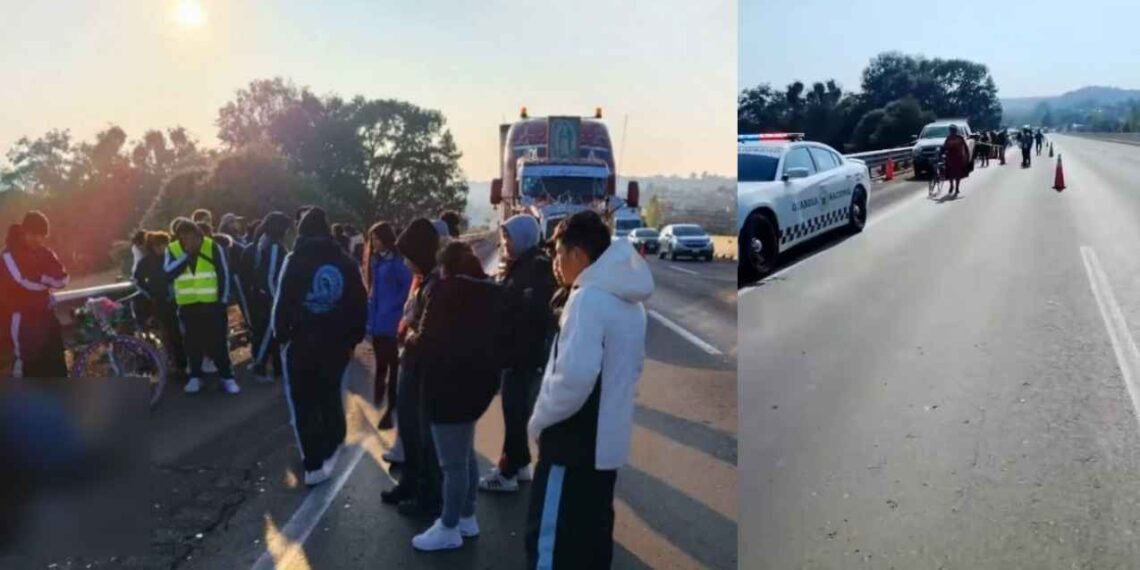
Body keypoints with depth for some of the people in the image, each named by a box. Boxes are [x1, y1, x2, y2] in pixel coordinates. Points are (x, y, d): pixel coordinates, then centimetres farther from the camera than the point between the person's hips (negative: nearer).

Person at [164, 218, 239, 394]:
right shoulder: (172, 250, -1)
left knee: (218, 341, 0)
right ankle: (195, 376, 20)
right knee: (192, 342, 8)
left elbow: (224, 274, -3)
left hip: (212, 303, -2)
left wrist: (223, 300, -5)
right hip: (187, 305, 2)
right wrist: (186, 255, -23)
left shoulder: (213, 247, -6)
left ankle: (227, 377, 6)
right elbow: (169, 273, -17)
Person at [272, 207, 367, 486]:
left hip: (301, 341, -3)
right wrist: (353, 338, 10)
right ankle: (330, 449, 32)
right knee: (330, 395, 21)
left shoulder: (295, 261, -8)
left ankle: (314, 465, 4)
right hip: (336, 342, 3)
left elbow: (283, 302, -12)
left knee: (304, 403, 5)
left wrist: (281, 334, 0)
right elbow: (359, 304, 3)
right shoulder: (345, 262, 2)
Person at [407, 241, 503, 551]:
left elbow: (428, 340, -15)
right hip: (478, 380, 9)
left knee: (452, 461, 1)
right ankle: (466, 518, 31)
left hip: (449, 384, -8)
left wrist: (412, 338, 7)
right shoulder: (492, 291, 9)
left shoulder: (448, 289, -13)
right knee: (465, 455, 21)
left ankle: (449, 529, 11)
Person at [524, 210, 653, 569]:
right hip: (607, 441, 9)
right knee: (592, 537, 17)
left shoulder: (589, 298, -18)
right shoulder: (630, 301, 11)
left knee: (551, 541, 1)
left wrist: (539, 419, -12)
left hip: (574, 444, -9)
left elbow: (573, 377, -27)